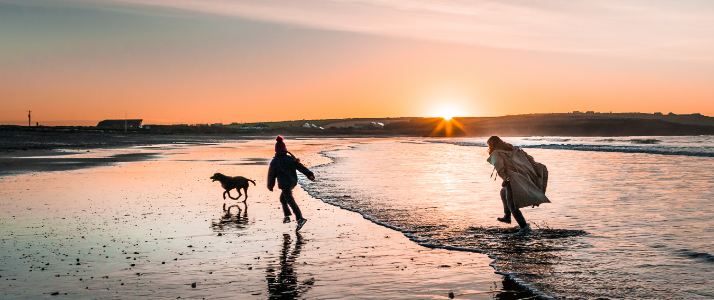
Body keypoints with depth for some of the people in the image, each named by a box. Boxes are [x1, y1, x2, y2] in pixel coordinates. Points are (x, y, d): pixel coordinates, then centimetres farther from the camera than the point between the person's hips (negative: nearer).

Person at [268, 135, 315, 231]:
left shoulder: (274, 162, -8)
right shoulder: (291, 159, 4)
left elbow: (271, 175, 1)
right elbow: (300, 167, -3)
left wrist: (270, 186, 16)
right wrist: (310, 175, -9)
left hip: (284, 183, -6)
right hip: (293, 182, 6)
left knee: (291, 202, -8)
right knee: (282, 198, 24)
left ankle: (300, 219, -20)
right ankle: (287, 216, 21)